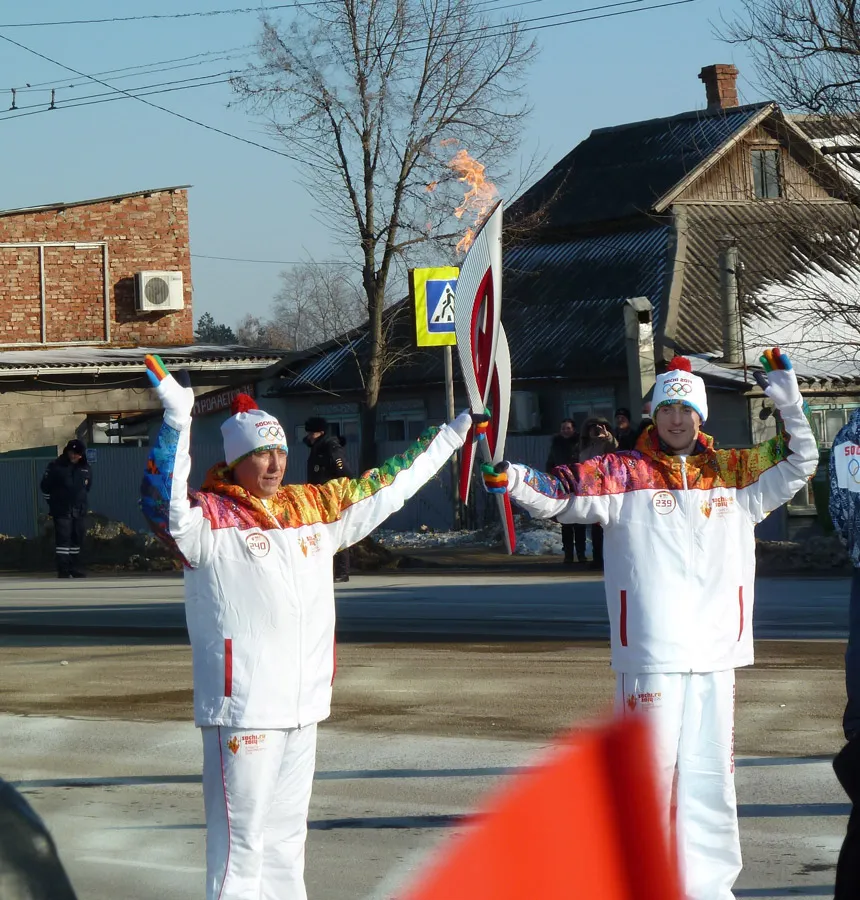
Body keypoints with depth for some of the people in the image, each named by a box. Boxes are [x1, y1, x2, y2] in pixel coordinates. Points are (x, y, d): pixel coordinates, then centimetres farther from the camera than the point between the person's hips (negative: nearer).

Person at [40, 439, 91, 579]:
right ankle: (63, 570, -9)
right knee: (63, 539, -9)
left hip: (79, 511, 5)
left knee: (77, 539, 10)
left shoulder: (86, 469, 7)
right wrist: (53, 504, 4)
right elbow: (45, 487, 0)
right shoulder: (56, 466, -7)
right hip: (62, 510, -5)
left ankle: (75, 568, 20)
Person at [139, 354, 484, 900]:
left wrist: (454, 435, 28)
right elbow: (166, 509, -27)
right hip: (242, 707, -7)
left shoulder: (315, 508, 13)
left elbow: (386, 485, 23)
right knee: (241, 840, -7)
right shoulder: (210, 517, -7)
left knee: (287, 834, 16)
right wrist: (177, 420, -36)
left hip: (303, 707, 7)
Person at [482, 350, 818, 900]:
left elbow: (798, 464, 19)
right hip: (650, 653, -3)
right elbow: (560, 494, -9)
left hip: (715, 650, 4)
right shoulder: (624, 474, 0)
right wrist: (510, 478, -27)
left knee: (711, 771, 9)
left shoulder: (734, 474, 11)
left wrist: (791, 406, 6)